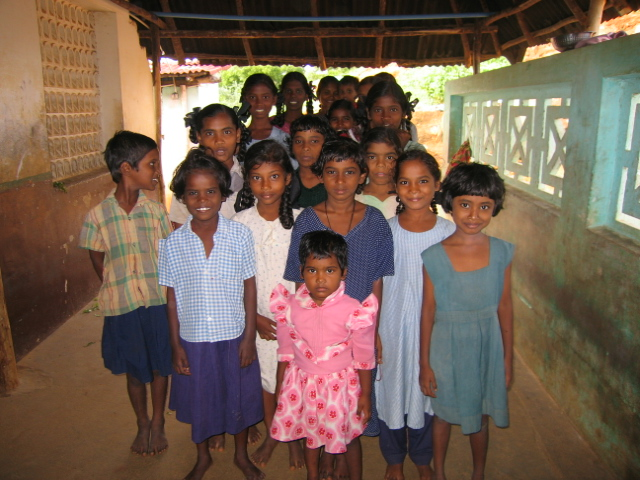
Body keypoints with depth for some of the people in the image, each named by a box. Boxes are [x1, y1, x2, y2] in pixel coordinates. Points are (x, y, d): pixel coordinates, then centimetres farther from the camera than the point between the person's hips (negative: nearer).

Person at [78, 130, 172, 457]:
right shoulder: (97, 216, -8)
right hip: (122, 306, -1)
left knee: (160, 366, 13)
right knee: (134, 371, 15)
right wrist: (116, 290, -1)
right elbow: (97, 260, 3)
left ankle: (158, 423, 36)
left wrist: (162, 290, -5)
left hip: (158, 301, 1)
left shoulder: (156, 210, -5)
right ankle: (142, 425, 38)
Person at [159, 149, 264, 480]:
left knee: (239, 398, 17)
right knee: (197, 400, 19)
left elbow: (249, 288, -4)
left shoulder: (240, 235, -10)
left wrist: (249, 337, -5)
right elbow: (172, 298, -1)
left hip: (234, 337, -1)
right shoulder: (173, 243, -7)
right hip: (193, 340, 1)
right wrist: (176, 345, 0)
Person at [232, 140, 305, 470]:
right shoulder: (239, 223, -8)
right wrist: (254, 317, -9)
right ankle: (271, 435, 40)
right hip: (258, 318, 1)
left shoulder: (300, 220, -8)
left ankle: (294, 438, 35)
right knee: (265, 377, 16)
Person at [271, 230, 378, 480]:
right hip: (303, 382, 3)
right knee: (310, 434, 24)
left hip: (341, 384, -2)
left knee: (349, 436, 16)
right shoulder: (291, 306, -12)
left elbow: (364, 358, -9)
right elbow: (286, 351, 0)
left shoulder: (353, 310, -20)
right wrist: (280, 388, 7)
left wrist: (365, 395, -3)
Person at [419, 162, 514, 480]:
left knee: (480, 417, 20)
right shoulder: (434, 257, -15)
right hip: (447, 346, -1)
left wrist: (508, 359, 6)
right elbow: (428, 312, -8)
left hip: (487, 346, 2)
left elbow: (505, 308, 0)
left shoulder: (501, 252, -8)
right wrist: (424, 364, -3)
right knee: (444, 414, 18)